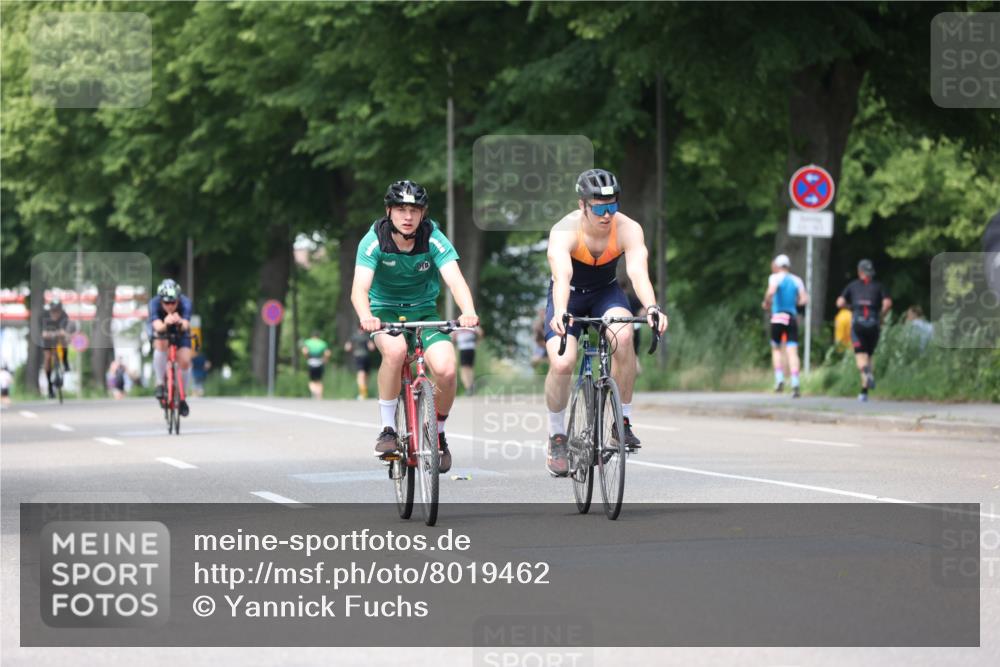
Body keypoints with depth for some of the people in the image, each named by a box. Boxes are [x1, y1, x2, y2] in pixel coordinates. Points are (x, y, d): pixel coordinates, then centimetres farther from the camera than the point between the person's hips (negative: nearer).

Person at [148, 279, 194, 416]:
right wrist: (165, 325, -71)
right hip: (161, 332, -1)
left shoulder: (185, 303, -33)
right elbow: (157, 326, -48)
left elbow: (186, 324, -50)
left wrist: (180, 322, -74)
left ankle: (183, 397, 6)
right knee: (161, 344, -34)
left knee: (184, 362, -19)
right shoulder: (154, 304, -33)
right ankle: (160, 383, -17)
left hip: (180, 333, 1)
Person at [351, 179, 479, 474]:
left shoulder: (434, 240, -16)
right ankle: (387, 429, -20)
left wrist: (468, 311, -50)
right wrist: (366, 317, -52)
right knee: (394, 349, -37)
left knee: (445, 369, -24)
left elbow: (455, 280, -29)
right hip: (385, 311, -1)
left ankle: (439, 432, 5)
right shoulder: (374, 241, -18)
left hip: (424, 310, 1)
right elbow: (359, 288, -30)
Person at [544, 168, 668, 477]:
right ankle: (556, 438, 2)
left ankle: (624, 421, -16)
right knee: (561, 364, -22)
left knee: (623, 336, -31)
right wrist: (560, 313, -64)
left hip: (606, 291, 1)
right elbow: (562, 276, -45)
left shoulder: (628, 229, -24)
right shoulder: (564, 232, -30)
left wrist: (652, 308, -57)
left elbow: (638, 272, -38)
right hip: (570, 295, -1)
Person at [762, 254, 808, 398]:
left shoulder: (775, 277, 0)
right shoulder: (796, 280, 11)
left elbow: (771, 291, -20)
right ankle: (795, 384, -14)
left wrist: (766, 303, -3)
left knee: (776, 349, 15)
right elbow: (804, 299, 3)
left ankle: (779, 379, 3)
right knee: (792, 352, -3)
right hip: (792, 318, 3)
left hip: (778, 317, -3)